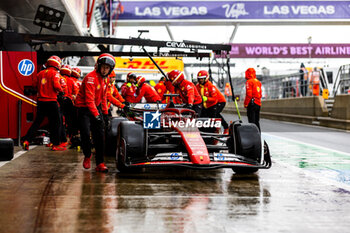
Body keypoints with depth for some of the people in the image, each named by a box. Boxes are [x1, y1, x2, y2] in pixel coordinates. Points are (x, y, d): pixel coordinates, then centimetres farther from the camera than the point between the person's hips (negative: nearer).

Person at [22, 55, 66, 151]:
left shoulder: (40, 73, 10)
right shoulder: (55, 73, -7)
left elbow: (35, 85, 9)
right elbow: (56, 85, -18)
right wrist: (61, 91, 0)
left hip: (41, 101, 6)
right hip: (51, 101, -6)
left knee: (37, 122, 14)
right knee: (55, 123, 4)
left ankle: (26, 140, 5)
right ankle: (56, 144, 7)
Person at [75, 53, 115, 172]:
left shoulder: (103, 79, 9)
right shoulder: (91, 78, -19)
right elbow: (89, 99, -25)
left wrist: (105, 114, 15)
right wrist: (96, 115, -29)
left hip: (96, 108, 7)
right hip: (84, 109, -7)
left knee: (100, 136, -1)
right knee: (85, 133, -17)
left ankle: (100, 163, 1)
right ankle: (87, 156, 10)